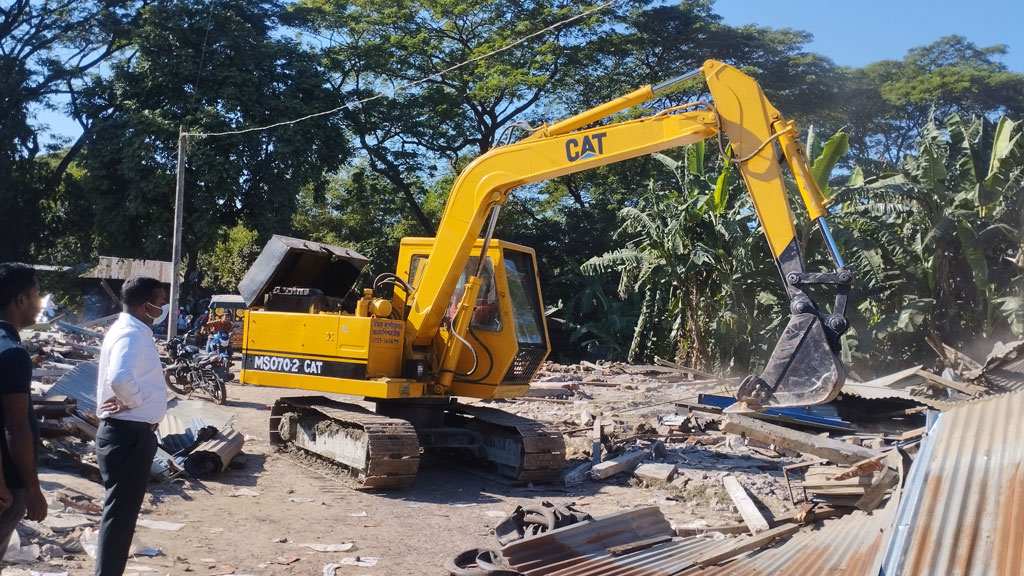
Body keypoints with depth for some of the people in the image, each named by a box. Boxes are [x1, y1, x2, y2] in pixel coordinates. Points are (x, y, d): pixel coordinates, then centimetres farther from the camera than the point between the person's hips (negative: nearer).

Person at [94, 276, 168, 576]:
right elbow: (120, 379, -37)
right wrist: (134, 401, -21)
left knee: (122, 511, 19)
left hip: (129, 432, 10)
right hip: (129, 434, -10)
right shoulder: (131, 334, -20)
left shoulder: (132, 330, 12)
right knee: (120, 512, -3)